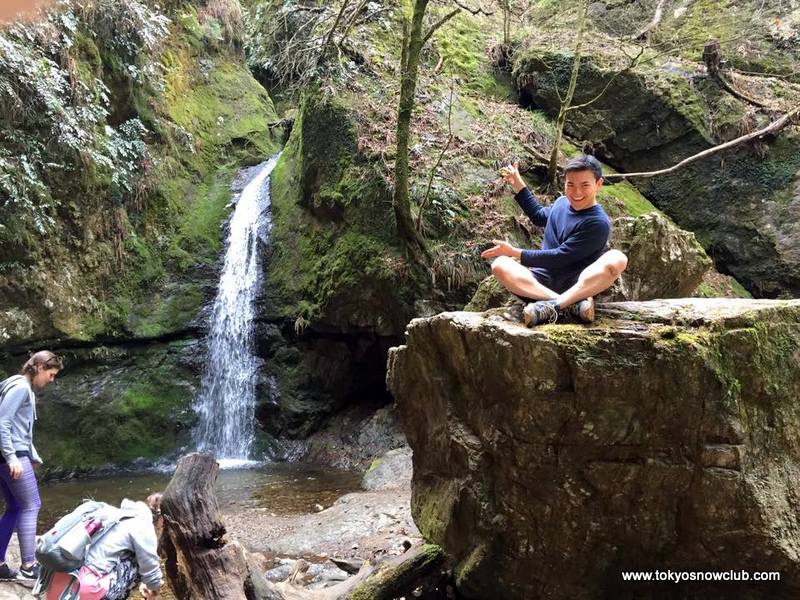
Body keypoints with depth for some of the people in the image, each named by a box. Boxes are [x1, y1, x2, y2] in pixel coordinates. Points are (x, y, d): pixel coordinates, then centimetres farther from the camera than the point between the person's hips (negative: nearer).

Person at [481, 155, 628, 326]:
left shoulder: (598, 223, -12)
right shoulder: (562, 202, 11)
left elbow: (560, 258, -16)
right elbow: (539, 216, 35)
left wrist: (515, 253, -11)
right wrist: (518, 184, 30)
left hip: (579, 284, -5)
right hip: (543, 280, 5)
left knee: (617, 259, -33)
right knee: (500, 265, -22)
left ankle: (552, 305, -44)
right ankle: (572, 303, -35)